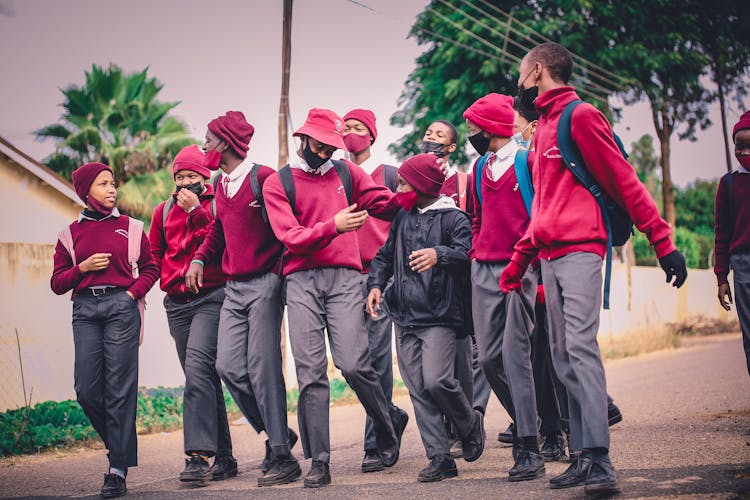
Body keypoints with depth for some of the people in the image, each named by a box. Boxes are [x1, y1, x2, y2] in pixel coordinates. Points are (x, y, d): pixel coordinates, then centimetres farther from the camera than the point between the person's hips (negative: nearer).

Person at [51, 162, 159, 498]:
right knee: (87, 390, -4)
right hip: (85, 309, 2)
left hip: (121, 306, -2)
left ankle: (118, 470, -6)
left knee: (119, 388, -8)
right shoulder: (71, 234, 13)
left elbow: (150, 268, 12)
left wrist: (133, 293, -4)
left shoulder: (129, 228, 10)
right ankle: (119, 444, 21)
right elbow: (57, 283, 13)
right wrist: (82, 268, -4)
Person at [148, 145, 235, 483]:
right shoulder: (164, 211, 17)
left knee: (198, 367, -21)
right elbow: (154, 254, 25)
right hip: (177, 302, 6)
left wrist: (196, 212, -12)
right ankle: (223, 454, 13)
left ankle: (198, 455, -26)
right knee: (204, 377, 7)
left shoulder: (218, 204, 4)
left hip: (211, 297, -5)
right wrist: (168, 281, 10)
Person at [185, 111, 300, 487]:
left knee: (262, 367, -10)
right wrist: (199, 259, 16)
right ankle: (277, 434, 15)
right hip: (233, 289, 8)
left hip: (264, 284, -8)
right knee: (228, 365, 0)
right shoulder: (221, 184, 15)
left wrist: (281, 273, -14)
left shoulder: (263, 178, -10)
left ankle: (282, 457, -5)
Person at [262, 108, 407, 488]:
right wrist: (333, 226, -18)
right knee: (310, 372, -5)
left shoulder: (346, 173, 16)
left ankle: (388, 429, 13)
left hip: (343, 276, 0)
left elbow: (387, 204, 13)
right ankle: (319, 462, 0)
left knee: (353, 364, -12)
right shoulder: (277, 183, 8)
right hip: (301, 281, 0)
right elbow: (291, 238, -5)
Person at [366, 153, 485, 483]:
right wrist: (376, 284, 6)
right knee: (418, 391, 1)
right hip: (405, 318, 6)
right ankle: (440, 458, 4)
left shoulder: (453, 218, -3)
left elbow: (466, 254, -17)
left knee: (437, 380, -17)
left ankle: (470, 425, 12)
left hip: (439, 316, -6)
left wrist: (439, 254, -35)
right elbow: (384, 255, 23)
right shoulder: (402, 219, 17)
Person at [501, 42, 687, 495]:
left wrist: (664, 242, -13)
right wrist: (517, 263, 25)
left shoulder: (582, 117, -3)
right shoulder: (544, 129, 22)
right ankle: (585, 458, 5)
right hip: (550, 256, 9)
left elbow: (625, 182, -9)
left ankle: (600, 460, -21)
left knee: (580, 345, -18)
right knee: (563, 357, 4)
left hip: (580, 250, -9)